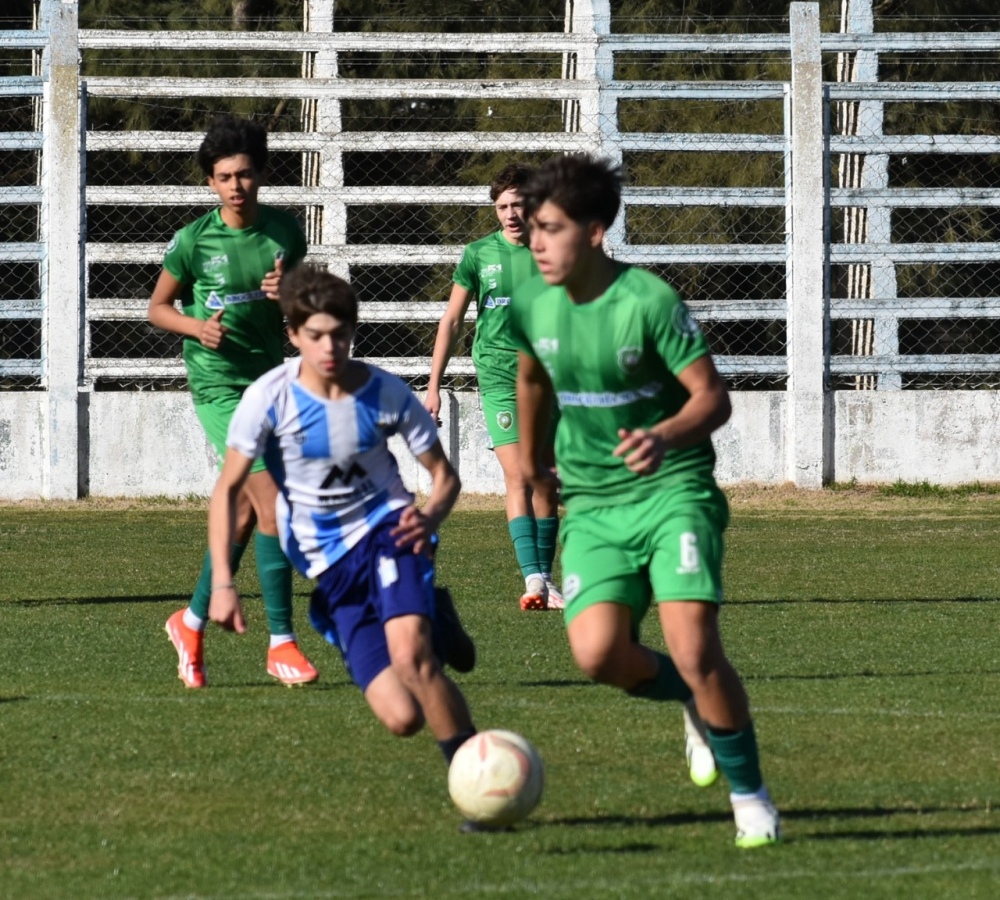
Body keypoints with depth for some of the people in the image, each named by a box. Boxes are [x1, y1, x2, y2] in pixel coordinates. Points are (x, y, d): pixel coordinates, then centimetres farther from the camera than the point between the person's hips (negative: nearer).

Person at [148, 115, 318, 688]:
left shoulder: (285, 231, 3)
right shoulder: (193, 241, -8)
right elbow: (159, 307, 4)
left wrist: (286, 294, -8)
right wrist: (196, 326, -15)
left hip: (271, 377, 5)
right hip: (219, 382, -5)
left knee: (244, 512, 11)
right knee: (272, 503, -16)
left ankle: (193, 623, 29)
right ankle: (282, 643, -12)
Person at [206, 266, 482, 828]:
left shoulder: (385, 395, -10)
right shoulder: (270, 398, -11)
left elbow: (444, 474, 2)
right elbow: (228, 490, -3)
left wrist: (430, 516, -21)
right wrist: (223, 582, -11)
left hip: (387, 531, -1)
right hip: (330, 564, 1)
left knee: (409, 655, -32)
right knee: (402, 718, -9)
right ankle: (430, 623, 27)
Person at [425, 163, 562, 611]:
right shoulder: (480, 253, 3)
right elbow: (452, 320, 8)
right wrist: (433, 385, 5)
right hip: (498, 372, -1)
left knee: (546, 482, 6)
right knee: (517, 475, -14)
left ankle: (546, 578, 15)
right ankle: (532, 577, -22)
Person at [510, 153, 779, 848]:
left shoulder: (649, 301, -15)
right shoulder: (533, 304, 2)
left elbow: (712, 396, -15)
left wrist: (665, 437, -35)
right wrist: (531, 458, 35)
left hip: (673, 490, -4)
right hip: (592, 504, 4)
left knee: (694, 648, -19)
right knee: (597, 652, -19)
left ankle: (751, 797, 1)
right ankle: (698, 703, 15)